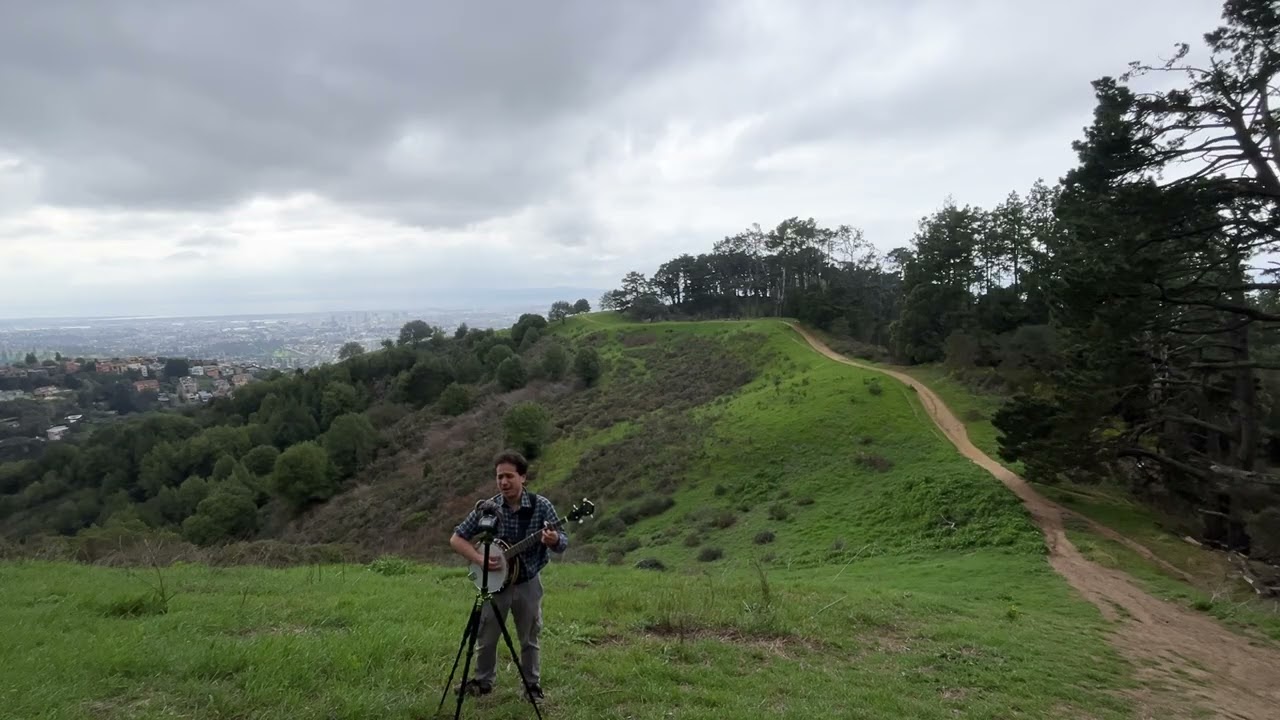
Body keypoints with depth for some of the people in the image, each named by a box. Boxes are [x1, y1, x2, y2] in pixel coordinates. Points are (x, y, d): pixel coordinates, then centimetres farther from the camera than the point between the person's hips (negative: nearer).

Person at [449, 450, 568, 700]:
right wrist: (479, 558, -20)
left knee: (529, 639, 11)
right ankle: (483, 681, 35)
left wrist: (554, 541, -38)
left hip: (527, 583, -1)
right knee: (486, 637, 13)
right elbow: (456, 539, -4)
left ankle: (533, 685, 29)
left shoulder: (541, 506, -14)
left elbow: (563, 543, -14)